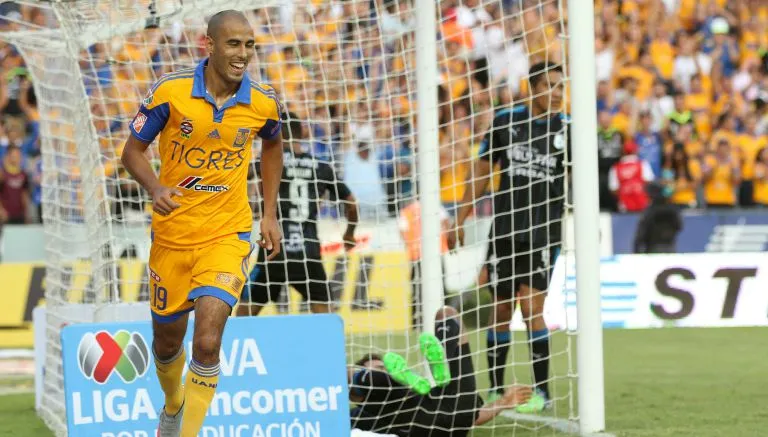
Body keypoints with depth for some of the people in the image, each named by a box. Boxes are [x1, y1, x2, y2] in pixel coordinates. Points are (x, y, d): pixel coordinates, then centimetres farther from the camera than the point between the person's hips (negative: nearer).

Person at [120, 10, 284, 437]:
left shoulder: (263, 103, -7)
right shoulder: (170, 90, -13)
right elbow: (132, 150, -3)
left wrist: (271, 213, 14)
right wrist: (155, 188, -23)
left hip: (227, 237, -1)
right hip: (171, 236, 1)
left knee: (207, 344, -20)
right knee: (168, 341, 17)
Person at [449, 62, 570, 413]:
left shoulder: (566, 129, -1)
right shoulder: (505, 121, 3)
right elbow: (482, 172, 10)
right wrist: (460, 220, 9)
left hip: (543, 232, -2)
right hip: (505, 230, 2)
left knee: (531, 308, -10)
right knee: (500, 310, 7)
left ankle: (542, 391, -2)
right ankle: (495, 390, 18)